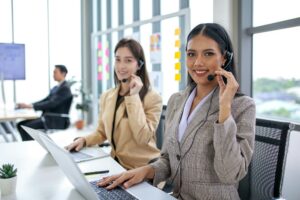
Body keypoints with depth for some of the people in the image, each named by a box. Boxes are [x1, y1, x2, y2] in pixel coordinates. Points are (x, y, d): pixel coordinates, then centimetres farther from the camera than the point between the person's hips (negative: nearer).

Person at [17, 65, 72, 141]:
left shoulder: (65, 88, -13)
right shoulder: (55, 88, 17)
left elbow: (52, 104, -22)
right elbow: (45, 100, 13)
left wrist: (31, 106, -24)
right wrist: (28, 105, -1)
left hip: (56, 121, -9)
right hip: (47, 117, 9)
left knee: (27, 127, -20)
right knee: (20, 124, 1)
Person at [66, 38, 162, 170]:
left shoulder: (153, 98, -11)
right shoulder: (106, 96, 6)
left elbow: (142, 138, -20)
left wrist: (133, 96, -18)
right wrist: (84, 140, -4)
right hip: (116, 163, 5)